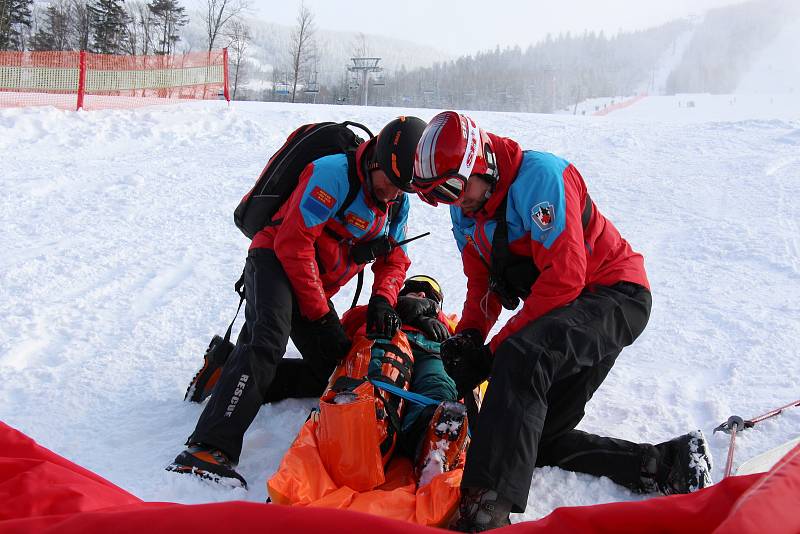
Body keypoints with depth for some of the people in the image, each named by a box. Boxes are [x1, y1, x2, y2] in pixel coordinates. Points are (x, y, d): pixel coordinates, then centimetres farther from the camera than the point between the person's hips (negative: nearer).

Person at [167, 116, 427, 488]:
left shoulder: (398, 204, 5)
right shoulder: (333, 174, -20)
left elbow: (394, 259, 12)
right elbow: (293, 242, -23)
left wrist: (382, 298, -11)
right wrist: (320, 313, -18)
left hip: (314, 287, 8)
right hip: (276, 259, -8)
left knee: (335, 373, 3)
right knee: (269, 339, -34)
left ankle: (232, 376, 8)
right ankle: (209, 448, -41)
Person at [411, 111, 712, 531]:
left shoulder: (538, 176, -23)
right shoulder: (465, 212, 3)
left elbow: (564, 278, -28)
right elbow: (483, 283, 10)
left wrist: (493, 352, -26)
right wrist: (468, 336, -12)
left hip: (615, 294, -9)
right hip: (565, 314, 10)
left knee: (522, 356, -37)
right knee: (537, 436, 5)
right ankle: (663, 464, 7)